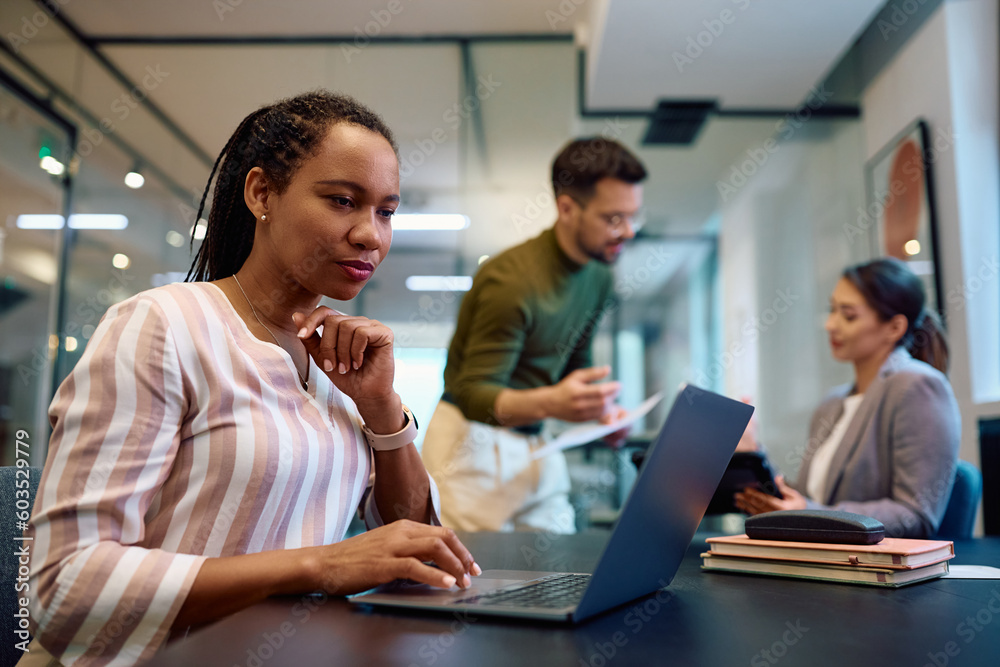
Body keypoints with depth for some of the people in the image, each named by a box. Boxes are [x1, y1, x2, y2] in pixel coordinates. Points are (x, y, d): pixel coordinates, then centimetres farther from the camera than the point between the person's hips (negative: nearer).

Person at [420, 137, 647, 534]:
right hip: (472, 443, -7)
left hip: (535, 445, 7)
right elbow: (473, 393, -22)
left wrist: (600, 409, -1)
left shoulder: (599, 278, 6)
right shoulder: (512, 279, -21)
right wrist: (549, 403, -39)